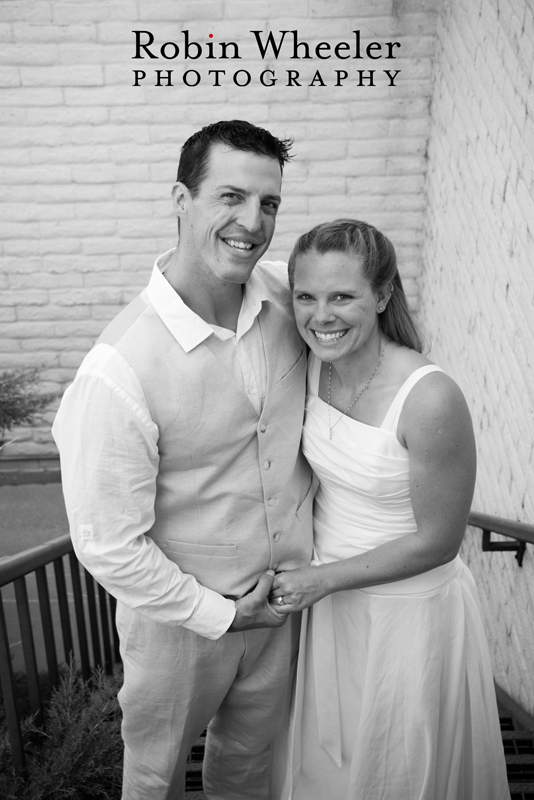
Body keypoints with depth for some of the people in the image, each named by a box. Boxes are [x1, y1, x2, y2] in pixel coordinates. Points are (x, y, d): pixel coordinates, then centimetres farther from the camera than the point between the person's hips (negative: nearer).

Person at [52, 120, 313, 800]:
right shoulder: (118, 371, -30)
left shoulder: (284, 296, -12)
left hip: (284, 593, 5)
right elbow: (108, 546, -22)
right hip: (180, 613, -4)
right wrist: (216, 614, -12)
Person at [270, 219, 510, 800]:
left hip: (408, 612, -5)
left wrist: (324, 578, -14)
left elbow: (437, 541, -18)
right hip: (324, 598, 5)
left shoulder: (430, 401, -29)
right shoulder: (315, 363, -10)